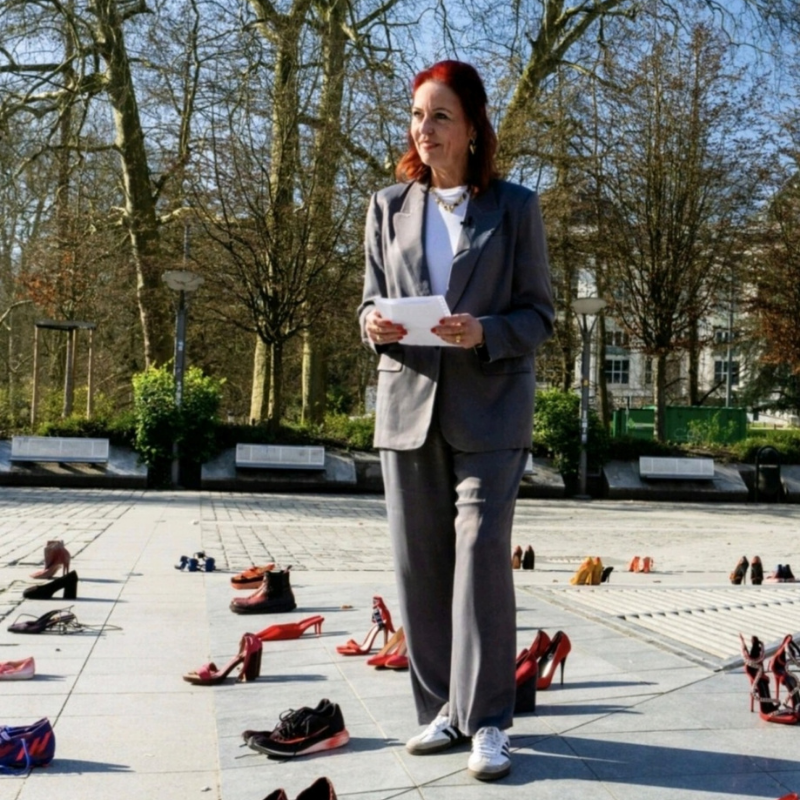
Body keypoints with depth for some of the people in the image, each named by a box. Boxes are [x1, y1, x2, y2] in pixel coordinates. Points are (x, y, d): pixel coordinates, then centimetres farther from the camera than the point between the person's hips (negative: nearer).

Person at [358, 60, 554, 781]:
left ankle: (488, 720, 2)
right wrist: (374, 324, -9)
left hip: (490, 406, -3)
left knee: (482, 551, -10)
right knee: (419, 561, 6)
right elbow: (371, 300, 14)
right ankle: (441, 708, 19)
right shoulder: (389, 206, 11)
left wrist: (484, 333, -18)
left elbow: (539, 314, 2)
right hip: (408, 403, 3)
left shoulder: (515, 207, 2)